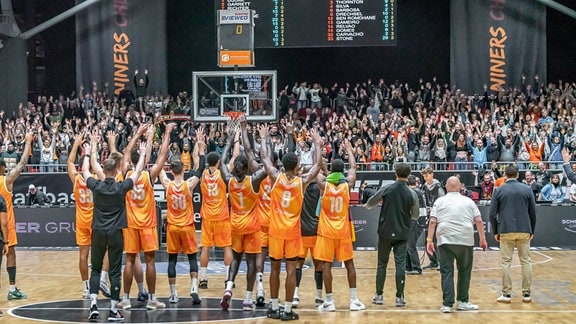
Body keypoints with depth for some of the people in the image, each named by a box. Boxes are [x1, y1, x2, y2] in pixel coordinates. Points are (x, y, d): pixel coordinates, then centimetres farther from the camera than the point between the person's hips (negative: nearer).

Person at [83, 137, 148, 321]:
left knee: (95, 269, 12)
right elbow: (137, 172, 6)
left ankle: (93, 305, -1)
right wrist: (142, 155, 20)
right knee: (115, 272, 2)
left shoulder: (96, 186, -3)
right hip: (115, 232, -2)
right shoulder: (121, 187, -7)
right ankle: (113, 310, 2)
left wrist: (88, 154, 30)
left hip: (98, 232, 2)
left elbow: (85, 171, 16)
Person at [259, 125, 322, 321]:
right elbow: (317, 165, 7)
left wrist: (263, 138, 20)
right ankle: (287, 310, 1)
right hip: (293, 230, -2)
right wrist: (317, 144, 18)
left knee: (275, 268, 10)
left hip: (276, 229, 2)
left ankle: (274, 308, 14)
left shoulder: (275, 177, -7)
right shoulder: (302, 181, -8)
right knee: (291, 270, 1)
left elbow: (264, 158, 6)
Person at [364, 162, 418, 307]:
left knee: (382, 264, 10)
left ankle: (379, 295, 14)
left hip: (385, 232, 0)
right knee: (400, 264, 2)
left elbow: (370, 203, 5)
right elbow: (415, 214, 7)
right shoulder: (412, 194, -5)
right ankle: (399, 297, 0)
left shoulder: (386, 189, -7)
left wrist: (367, 205, 27)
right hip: (402, 234, 0)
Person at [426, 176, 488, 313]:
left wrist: (429, 239, -2)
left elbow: (433, 221, -3)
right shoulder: (468, 202, 8)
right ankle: (463, 301, 18)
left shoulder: (440, 202, 6)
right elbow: (479, 221, 3)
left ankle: (447, 304, -3)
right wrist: (483, 239, 9)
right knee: (464, 271, 13)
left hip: (445, 241, 0)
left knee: (447, 272, 1)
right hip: (465, 241, 1)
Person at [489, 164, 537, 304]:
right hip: (524, 230, 1)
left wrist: (495, 232, 9)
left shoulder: (499, 191, 1)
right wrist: (532, 230, 15)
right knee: (525, 261, 8)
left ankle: (507, 294, 2)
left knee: (506, 262, 4)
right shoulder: (527, 189, 4)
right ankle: (526, 294, 8)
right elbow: (533, 212, 6)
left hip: (506, 231, -1)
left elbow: (492, 214, 0)